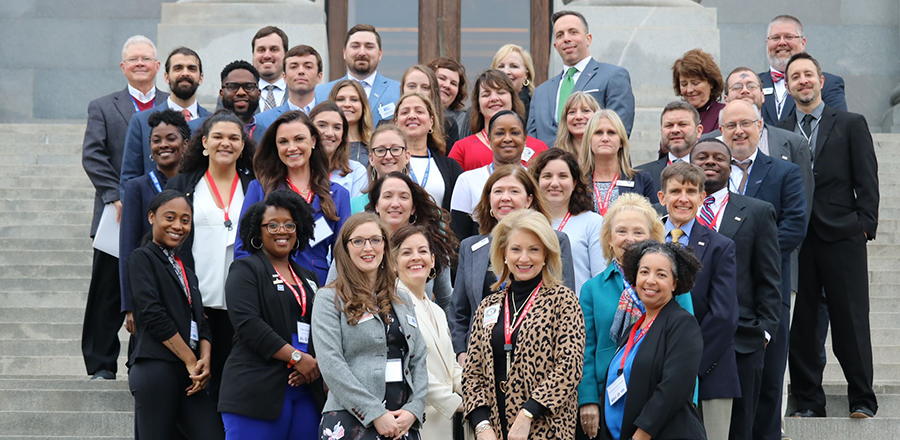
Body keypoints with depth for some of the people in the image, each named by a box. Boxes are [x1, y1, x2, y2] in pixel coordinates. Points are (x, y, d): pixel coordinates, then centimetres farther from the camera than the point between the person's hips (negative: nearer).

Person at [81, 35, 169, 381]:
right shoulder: (102, 108, 10)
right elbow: (92, 157, -1)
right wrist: (116, 196, -14)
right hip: (118, 215, 0)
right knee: (108, 293, 1)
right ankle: (101, 365, 8)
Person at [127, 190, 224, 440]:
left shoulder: (187, 271, 25)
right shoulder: (142, 258, 3)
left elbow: (201, 322, 18)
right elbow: (153, 315, -9)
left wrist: (204, 361, -2)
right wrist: (190, 360, -8)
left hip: (189, 374, 7)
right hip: (154, 369, -7)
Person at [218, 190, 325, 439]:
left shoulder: (308, 278, 23)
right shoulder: (245, 270, 3)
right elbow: (248, 324, -11)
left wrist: (318, 362, -4)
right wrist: (296, 357, -14)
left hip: (306, 392, 6)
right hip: (258, 392, -6)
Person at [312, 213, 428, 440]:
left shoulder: (403, 300, 16)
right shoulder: (329, 299, 0)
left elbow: (419, 360, 12)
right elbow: (331, 364, -10)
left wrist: (413, 410, -4)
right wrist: (376, 414, -15)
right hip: (350, 421, -4)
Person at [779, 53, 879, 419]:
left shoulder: (851, 124, 7)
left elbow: (866, 180, 4)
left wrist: (864, 225, -5)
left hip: (842, 237, -2)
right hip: (795, 240, 2)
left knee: (851, 321, 0)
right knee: (800, 323, 3)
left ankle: (862, 400, 9)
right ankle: (808, 401, 11)